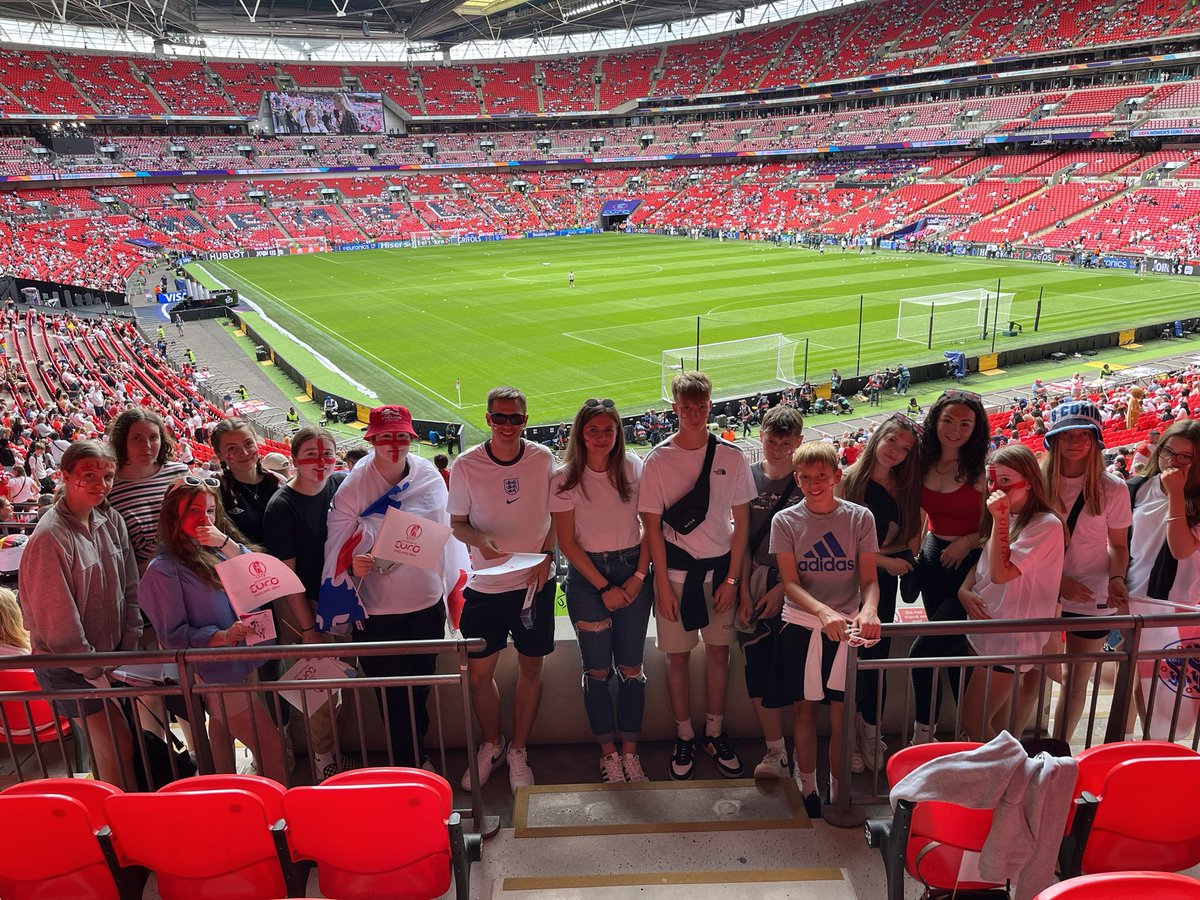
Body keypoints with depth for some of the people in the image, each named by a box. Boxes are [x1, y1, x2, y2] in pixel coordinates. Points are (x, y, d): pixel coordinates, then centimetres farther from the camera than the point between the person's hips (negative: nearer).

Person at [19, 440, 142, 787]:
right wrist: (93, 671, -11)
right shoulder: (50, 537, -21)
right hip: (69, 666, -6)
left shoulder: (112, 521, 0)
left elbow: (130, 589, 6)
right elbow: (58, 617, -18)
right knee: (118, 748, -2)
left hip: (111, 653, 6)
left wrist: (129, 649, 2)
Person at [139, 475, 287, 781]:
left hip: (250, 663, 6)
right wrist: (223, 636, -25)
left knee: (223, 740, 20)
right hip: (217, 674, -6)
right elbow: (173, 635, -11)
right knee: (270, 745, -4)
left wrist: (227, 544, -16)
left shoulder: (220, 549, 7)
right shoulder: (164, 568, -10)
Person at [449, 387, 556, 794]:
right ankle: (491, 745, 32)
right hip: (485, 586, 0)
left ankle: (518, 751, 30)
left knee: (530, 669, 10)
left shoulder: (543, 459, -4)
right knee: (478, 673, 5)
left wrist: (546, 555, -6)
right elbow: (457, 523, 2)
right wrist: (480, 540, -19)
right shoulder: (466, 465, -7)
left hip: (535, 582, 1)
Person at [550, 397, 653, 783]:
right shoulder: (566, 479, -7)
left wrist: (639, 576, -6)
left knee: (630, 668, 5)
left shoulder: (634, 468, -2)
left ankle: (630, 750, 21)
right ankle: (608, 751, 21)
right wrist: (604, 587, -8)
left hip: (632, 570, 1)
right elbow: (567, 542, -6)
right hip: (587, 575, -1)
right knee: (598, 669, 4)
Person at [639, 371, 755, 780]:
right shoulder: (658, 459, -6)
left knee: (719, 652, 10)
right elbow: (653, 526, -5)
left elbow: (741, 522, 2)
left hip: (720, 569, 2)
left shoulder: (731, 456, -2)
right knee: (678, 656, 7)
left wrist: (732, 579, -1)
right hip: (676, 572, -1)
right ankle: (684, 738, 23)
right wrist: (663, 584, -7)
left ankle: (715, 734, 27)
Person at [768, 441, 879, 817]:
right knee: (804, 710, 10)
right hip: (801, 628, 0)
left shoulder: (860, 518, -2)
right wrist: (824, 612, -26)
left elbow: (869, 579, -3)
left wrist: (868, 609, -25)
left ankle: (838, 793, 24)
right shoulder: (785, 521, -2)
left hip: (847, 630, 0)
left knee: (841, 716, 5)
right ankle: (807, 787, 28)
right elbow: (790, 583, -8)